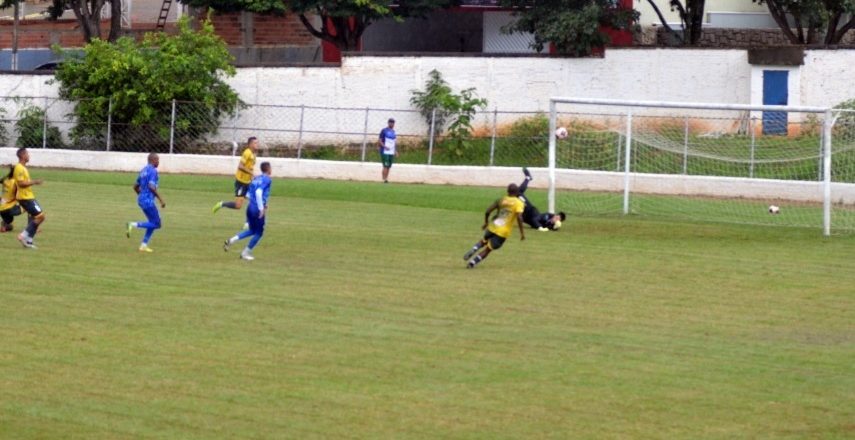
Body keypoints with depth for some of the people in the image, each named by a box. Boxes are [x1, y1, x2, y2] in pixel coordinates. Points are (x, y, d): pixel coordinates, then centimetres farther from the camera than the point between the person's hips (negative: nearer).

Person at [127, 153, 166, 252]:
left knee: (153, 223, 16)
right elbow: (151, 187, -24)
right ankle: (134, 225, -15)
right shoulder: (152, 171, -12)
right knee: (156, 224, -6)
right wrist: (161, 199, -20)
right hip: (148, 200, -10)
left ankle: (143, 245, 12)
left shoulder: (143, 170, 16)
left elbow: (136, 186, 21)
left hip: (141, 199, 10)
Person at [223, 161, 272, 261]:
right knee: (258, 233, 8)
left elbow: (248, 194, 15)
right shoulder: (267, 179, -10)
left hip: (250, 207, 8)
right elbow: (258, 192, -25)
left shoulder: (256, 179, 13)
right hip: (257, 210, -8)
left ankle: (231, 241, 8)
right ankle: (245, 253, 12)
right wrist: (261, 208, -22)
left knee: (252, 230, 22)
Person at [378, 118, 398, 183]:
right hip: (385, 152, -7)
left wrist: (395, 151, 17)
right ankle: (384, 179, -15)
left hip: (391, 153, 7)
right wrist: (384, 146, -22)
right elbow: (379, 141, -7)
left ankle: (386, 179, 8)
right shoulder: (384, 130, -5)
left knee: (388, 166, 5)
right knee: (386, 166, -13)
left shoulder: (393, 131, 16)